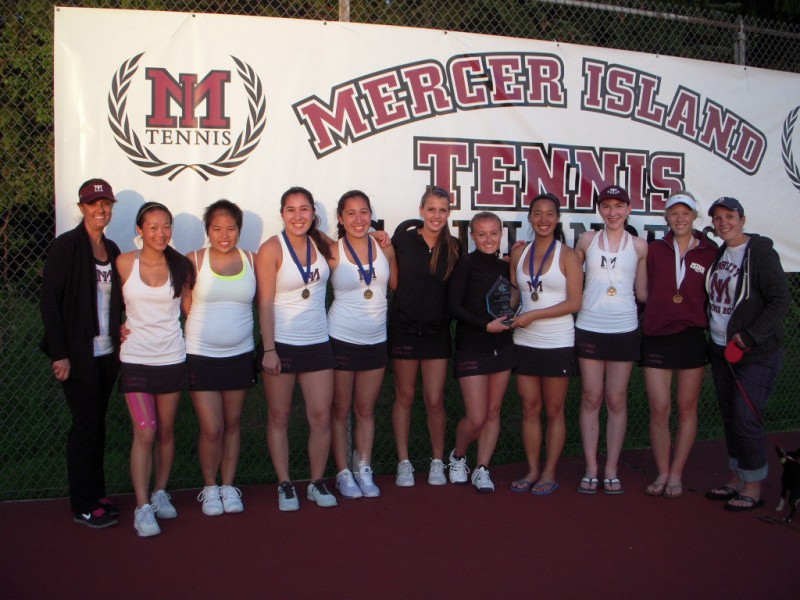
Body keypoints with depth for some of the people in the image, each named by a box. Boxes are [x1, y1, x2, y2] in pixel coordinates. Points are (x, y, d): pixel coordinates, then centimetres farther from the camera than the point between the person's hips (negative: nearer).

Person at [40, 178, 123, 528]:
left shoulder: (112, 250, 10)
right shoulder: (65, 246, -9)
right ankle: (82, 506, 12)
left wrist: (120, 337, 4)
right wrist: (59, 354, -16)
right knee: (86, 424, -1)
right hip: (78, 354, -6)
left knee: (97, 424, 12)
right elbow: (48, 301, -12)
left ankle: (96, 495, 24)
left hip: (107, 353, 6)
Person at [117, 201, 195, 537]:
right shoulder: (124, 263, -2)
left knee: (166, 430, 10)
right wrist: (119, 325, 0)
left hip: (172, 358, 2)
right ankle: (142, 507, 1)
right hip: (135, 359, -2)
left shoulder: (181, 266, 1)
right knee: (145, 432, -8)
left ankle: (160, 493, 27)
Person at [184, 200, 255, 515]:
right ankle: (210, 488, 19)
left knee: (232, 424, 12)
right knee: (211, 429, -3)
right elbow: (185, 306, -1)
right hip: (201, 355, -2)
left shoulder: (251, 261, 2)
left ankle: (228, 486, 26)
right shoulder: (194, 261, -4)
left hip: (240, 354, 3)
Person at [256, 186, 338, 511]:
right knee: (279, 417, 7)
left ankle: (317, 482, 19)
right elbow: (265, 303, -10)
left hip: (318, 342, 4)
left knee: (321, 416, 3)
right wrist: (269, 349, -15)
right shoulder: (271, 249, -8)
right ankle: (285, 484, 20)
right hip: (282, 343, -3)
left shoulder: (321, 244, 5)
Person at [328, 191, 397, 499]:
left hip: (376, 340, 3)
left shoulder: (385, 248, 2)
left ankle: (363, 470, 22)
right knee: (340, 410, 6)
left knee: (366, 409, 12)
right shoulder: (333, 251, -8)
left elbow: (397, 286, 10)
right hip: (341, 339, -3)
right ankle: (343, 473, 16)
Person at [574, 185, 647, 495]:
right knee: (591, 398, 4)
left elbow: (642, 291, 9)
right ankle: (591, 469, 12)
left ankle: (611, 470, 15)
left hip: (624, 329, 0)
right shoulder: (587, 240, 5)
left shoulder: (639, 246, 5)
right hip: (589, 327, 0)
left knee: (617, 400, 5)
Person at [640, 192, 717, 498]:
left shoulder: (709, 252, 1)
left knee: (687, 408, 7)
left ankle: (676, 475, 19)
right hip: (656, 337, 0)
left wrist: (708, 324, -2)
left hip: (692, 336, 0)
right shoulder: (654, 249, 3)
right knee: (659, 409, -1)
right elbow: (645, 290, 9)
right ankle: (662, 473, 14)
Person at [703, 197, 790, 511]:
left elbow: (781, 300, -16)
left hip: (756, 354, -7)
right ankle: (735, 481, 25)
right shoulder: (718, 254, 9)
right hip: (721, 350, 7)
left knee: (746, 419, -6)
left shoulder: (760, 252, -12)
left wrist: (749, 337, -19)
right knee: (730, 417, 13)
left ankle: (753, 488, 8)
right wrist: (711, 329, 7)